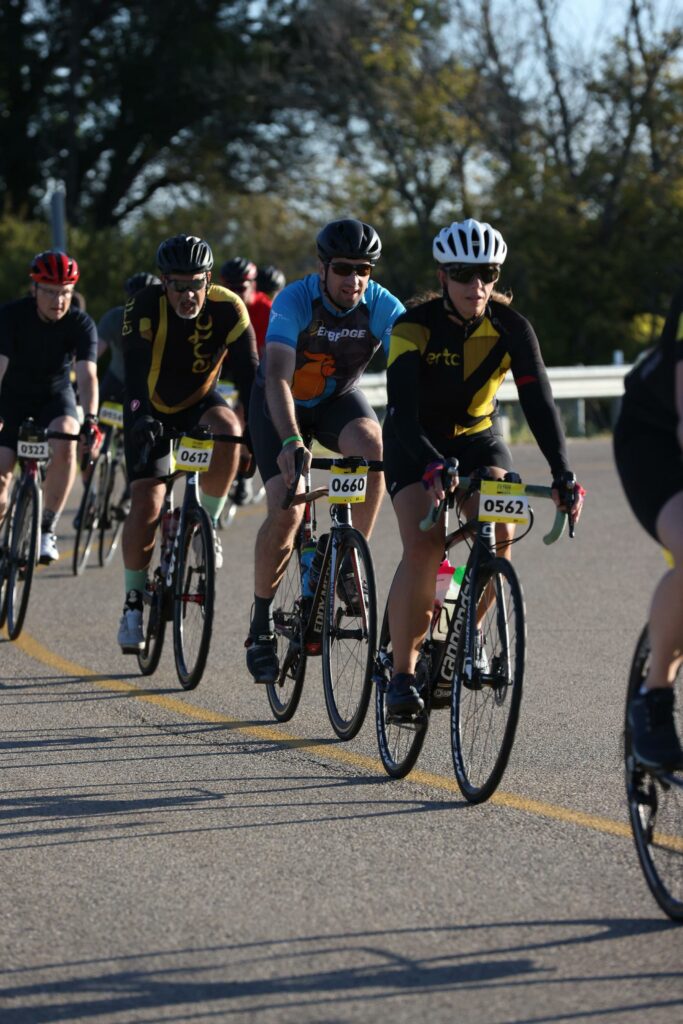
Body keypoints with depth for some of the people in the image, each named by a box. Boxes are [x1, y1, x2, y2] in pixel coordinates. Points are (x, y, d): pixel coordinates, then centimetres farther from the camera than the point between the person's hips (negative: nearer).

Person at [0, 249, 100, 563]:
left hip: (55, 397, 0)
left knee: (65, 445, -32)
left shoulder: (81, 324, -19)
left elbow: (87, 374, -30)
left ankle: (47, 528, -19)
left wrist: (90, 419, -46)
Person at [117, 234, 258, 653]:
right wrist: (140, 418, -49)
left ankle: (207, 524, -13)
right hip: (152, 409, -1)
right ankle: (134, 600, 4)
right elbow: (135, 371, -33)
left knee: (228, 429, -34)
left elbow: (248, 373, -23)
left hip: (199, 402, 1)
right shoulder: (145, 307, -26)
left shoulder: (228, 309, -22)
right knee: (146, 505, -13)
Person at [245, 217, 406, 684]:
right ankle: (262, 623, 2)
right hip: (281, 404, -2)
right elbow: (277, 378, -41)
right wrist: (291, 442, -56)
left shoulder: (383, 307, -24)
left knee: (373, 448, -32)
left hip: (339, 397, 2)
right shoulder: (294, 301, -30)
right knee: (286, 513, -19)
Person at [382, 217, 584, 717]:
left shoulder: (511, 328, -17)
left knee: (500, 534, -24)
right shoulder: (414, 327, -24)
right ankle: (402, 672, -11)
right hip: (416, 444, -2)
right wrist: (433, 468, -50)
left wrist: (563, 475, -36)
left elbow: (539, 403, -22)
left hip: (479, 437, 2)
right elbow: (402, 411, -33)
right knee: (424, 548, -23)